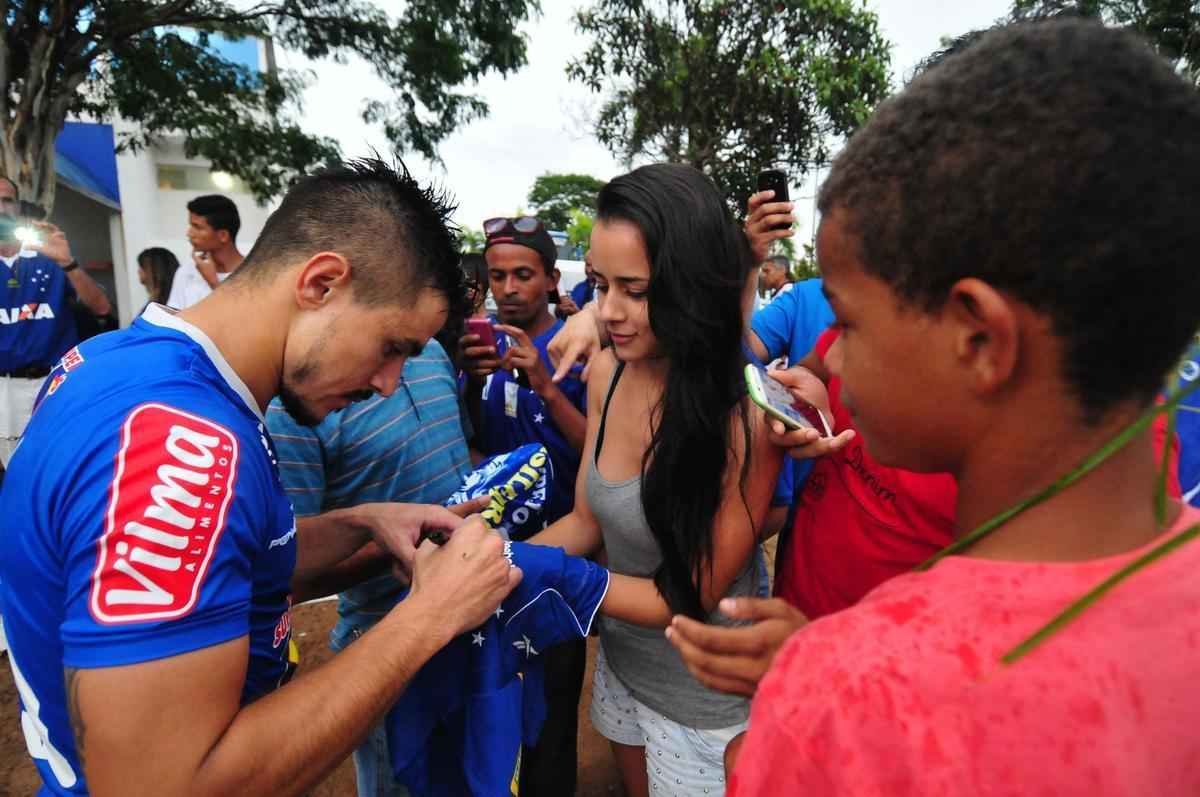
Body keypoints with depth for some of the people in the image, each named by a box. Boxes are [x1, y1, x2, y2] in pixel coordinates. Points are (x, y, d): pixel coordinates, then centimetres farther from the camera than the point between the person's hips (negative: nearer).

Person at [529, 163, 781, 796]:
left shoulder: (747, 417, -31)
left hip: (702, 698, -6)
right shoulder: (608, 372, -12)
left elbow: (693, 596, -23)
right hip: (620, 658, 6)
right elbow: (586, 519, -2)